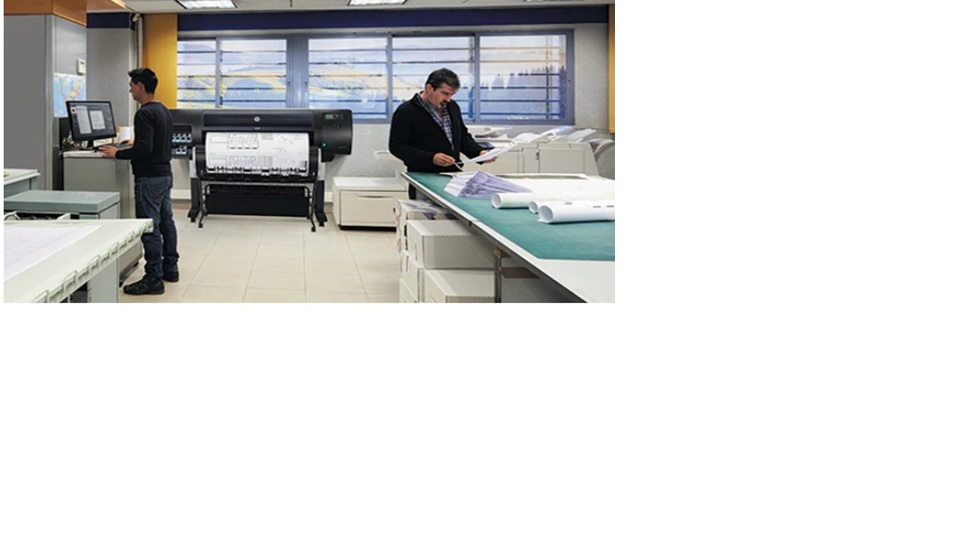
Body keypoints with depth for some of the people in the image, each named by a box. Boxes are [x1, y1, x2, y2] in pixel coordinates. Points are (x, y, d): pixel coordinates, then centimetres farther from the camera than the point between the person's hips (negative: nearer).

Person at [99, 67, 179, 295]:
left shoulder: (145, 114, -17)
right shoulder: (164, 111, 13)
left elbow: (144, 148, -25)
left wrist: (117, 153, -14)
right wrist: (131, 146, 25)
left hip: (150, 178, -10)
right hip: (165, 173, 10)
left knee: (150, 228, -7)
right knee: (166, 222, 15)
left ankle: (154, 279, -5)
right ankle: (170, 268, 24)